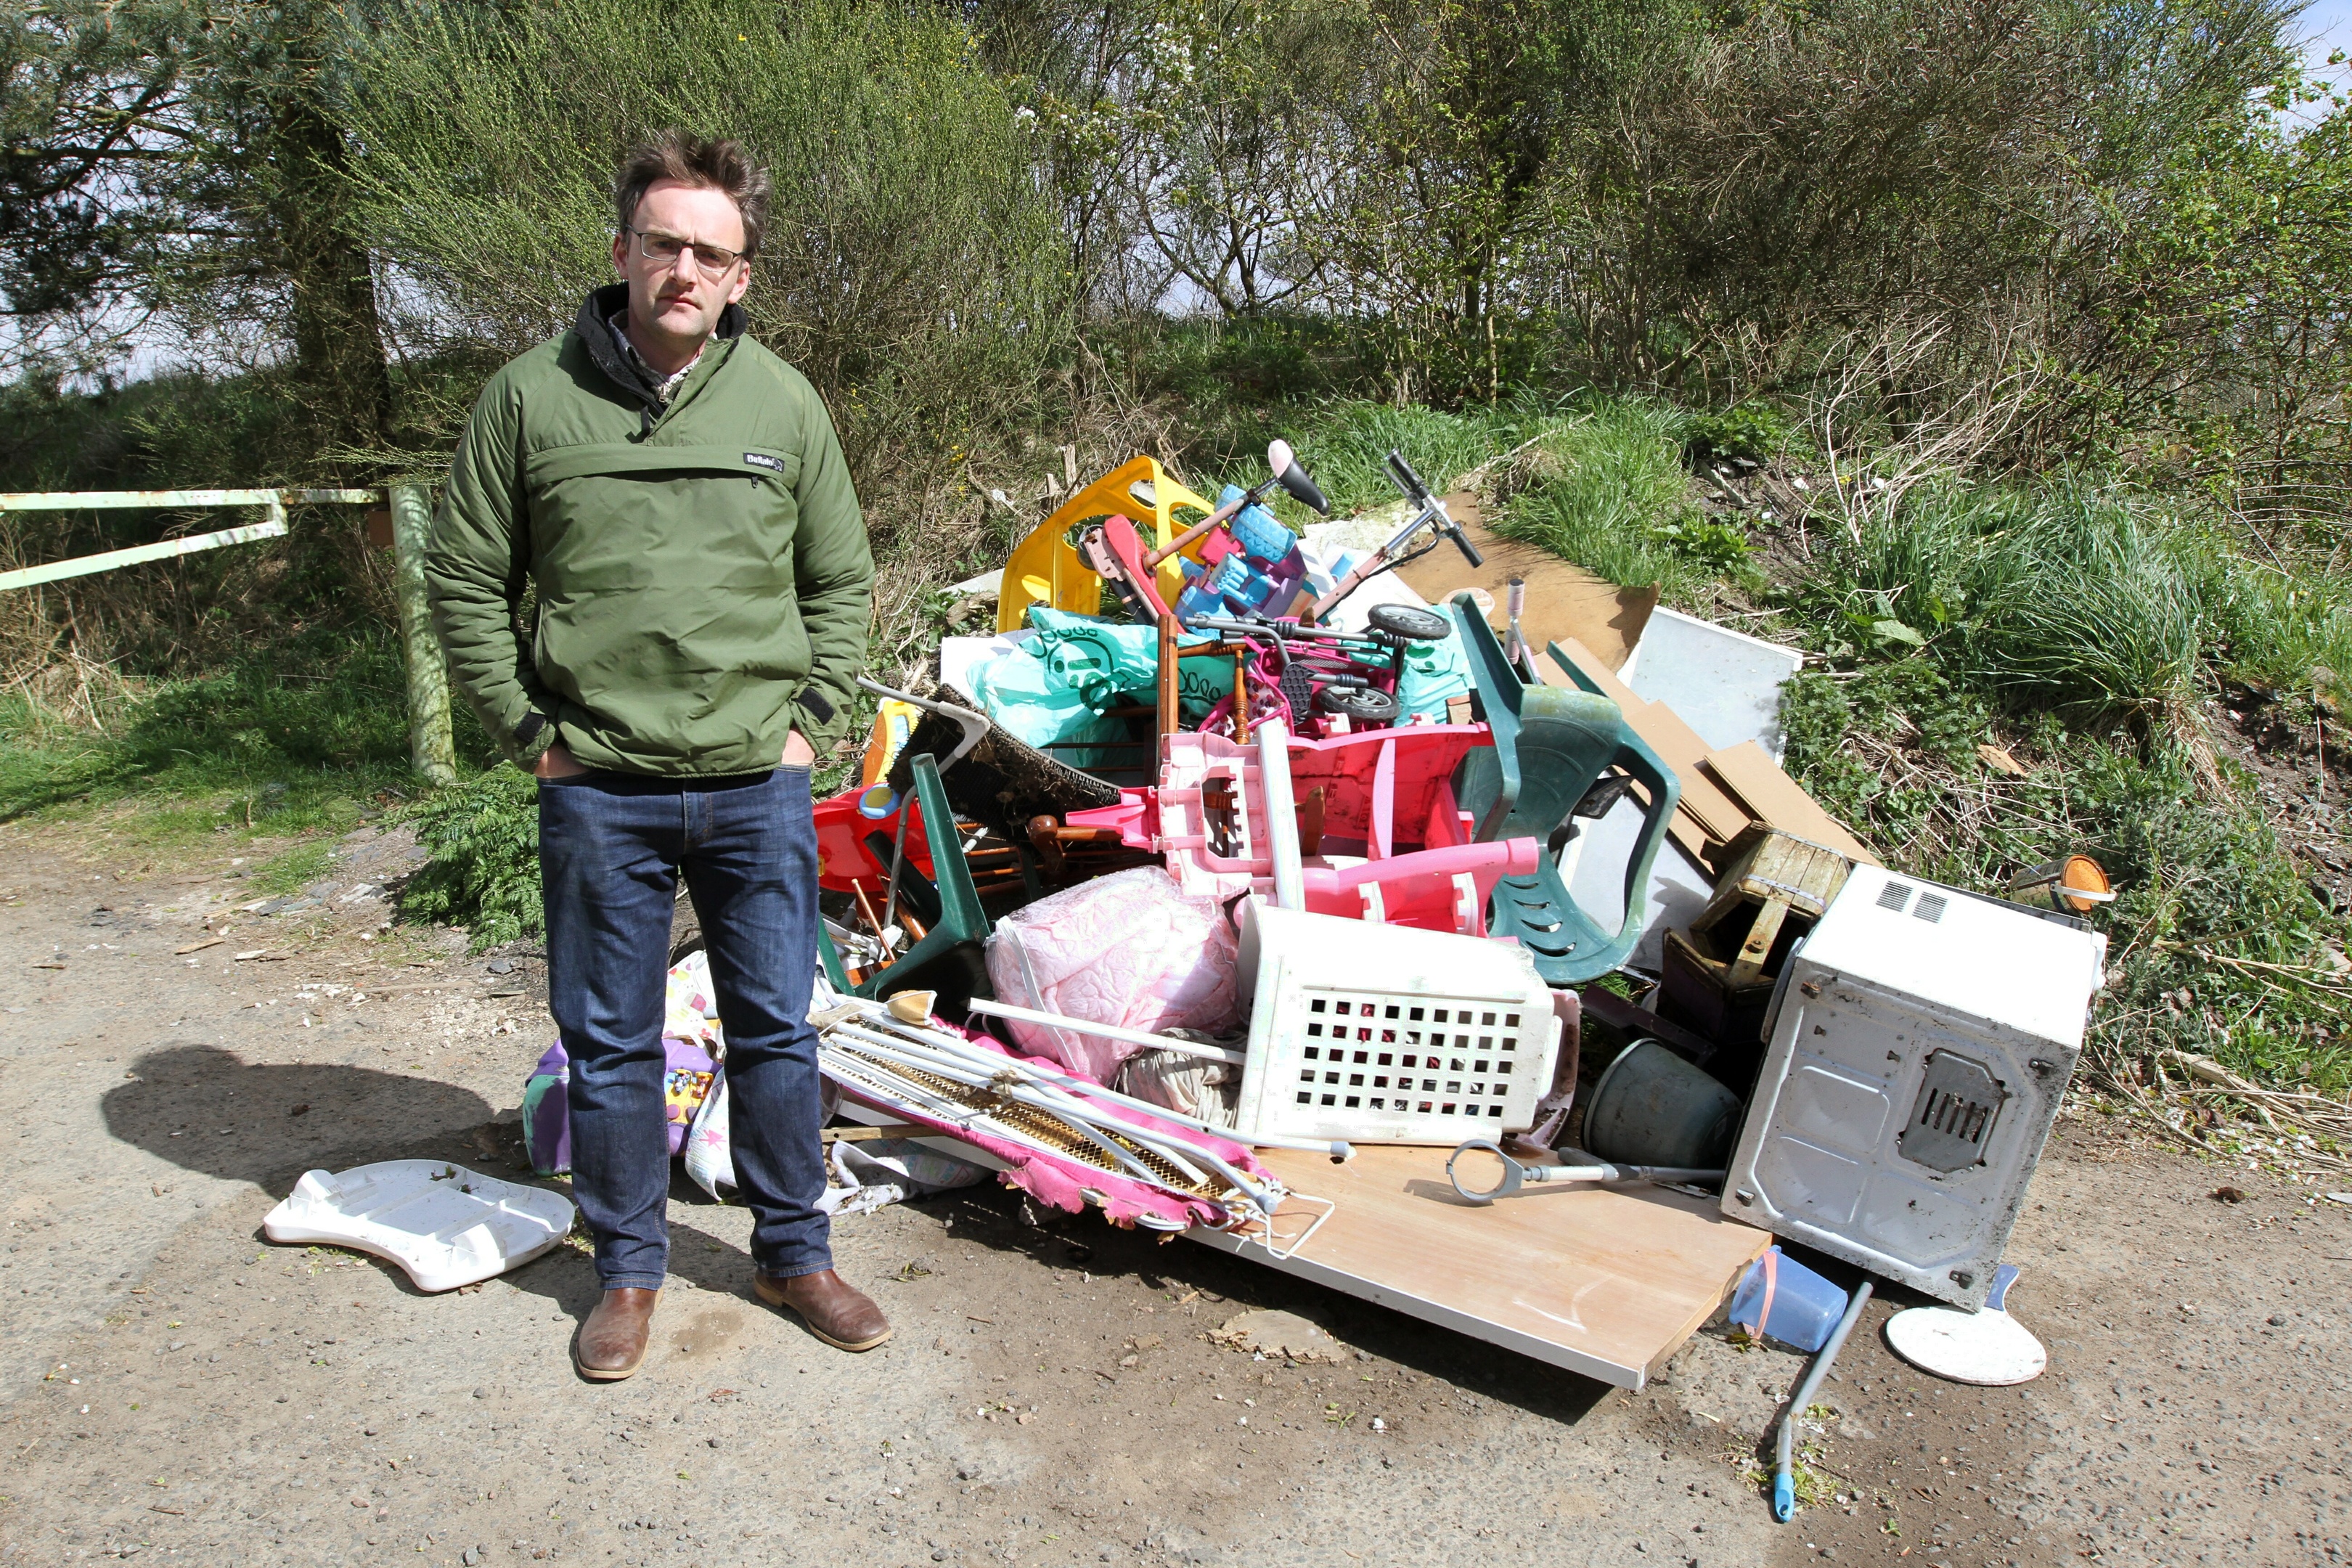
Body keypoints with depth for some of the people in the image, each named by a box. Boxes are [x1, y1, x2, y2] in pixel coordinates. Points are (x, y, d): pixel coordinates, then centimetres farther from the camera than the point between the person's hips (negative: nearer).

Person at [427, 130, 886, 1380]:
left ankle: (791, 1252, 28)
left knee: (776, 1029, 10)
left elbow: (840, 582, 11)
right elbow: (463, 582, 4)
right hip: (598, 790, -1)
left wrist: (812, 718, 1)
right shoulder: (532, 397, -1)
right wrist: (528, 731, -2)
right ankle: (629, 1268, 29)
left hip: (758, 785, 1)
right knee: (609, 1041, 11)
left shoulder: (782, 403, 3)